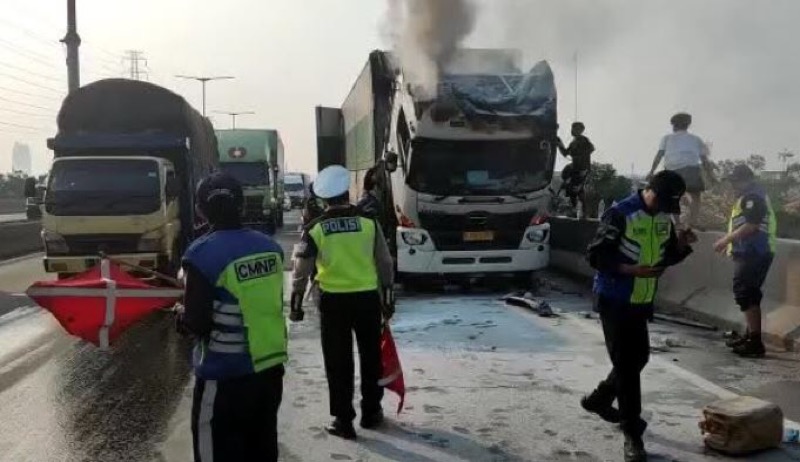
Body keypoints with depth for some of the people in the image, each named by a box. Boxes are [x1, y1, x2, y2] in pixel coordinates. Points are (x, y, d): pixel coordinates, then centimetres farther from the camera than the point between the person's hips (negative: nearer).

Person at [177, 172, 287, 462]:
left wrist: (182, 317, 6)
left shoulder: (203, 254, -16)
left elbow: (198, 324, -16)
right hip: (270, 367, 6)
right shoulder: (269, 247, 2)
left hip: (226, 376, -6)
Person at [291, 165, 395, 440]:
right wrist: (387, 298, 11)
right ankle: (371, 412, 28)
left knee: (338, 362, 8)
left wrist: (296, 304, 6)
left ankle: (343, 420, 12)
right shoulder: (369, 224, -4)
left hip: (334, 301, -1)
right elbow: (385, 265, 1)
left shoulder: (315, 229, -6)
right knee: (370, 357, 16)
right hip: (367, 298, 1)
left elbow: (301, 271, -5)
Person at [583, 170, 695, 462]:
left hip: (642, 302, 8)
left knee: (638, 358, 19)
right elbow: (595, 255, -17)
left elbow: (668, 257, 14)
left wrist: (681, 244, -7)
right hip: (615, 301, -8)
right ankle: (632, 434, 5)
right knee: (626, 363, -5)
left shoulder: (664, 217, 4)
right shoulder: (620, 214, -19)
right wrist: (630, 269, -27)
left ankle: (598, 400, 40)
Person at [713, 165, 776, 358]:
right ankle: (751, 335, 25)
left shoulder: (752, 197, -13)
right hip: (753, 252, 11)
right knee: (749, 294, 16)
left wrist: (725, 240, -16)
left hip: (754, 253, -11)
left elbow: (750, 226, -22)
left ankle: (755, 342, -11)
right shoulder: (752, 196, 21)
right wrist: (730, 242, 18)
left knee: (744, 293, -11)